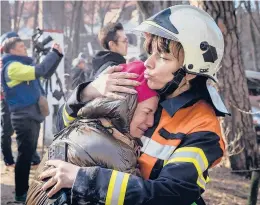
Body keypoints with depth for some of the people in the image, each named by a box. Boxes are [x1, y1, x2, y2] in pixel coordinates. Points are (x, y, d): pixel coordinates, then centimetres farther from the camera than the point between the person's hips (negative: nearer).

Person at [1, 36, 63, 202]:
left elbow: (46, 72, 20)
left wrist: (58, 54, 8)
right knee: (25, 155, -5)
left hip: (33, 115, 10)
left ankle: (25, 189, 25)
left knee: (29, 154, 15)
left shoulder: (23, 64, 15)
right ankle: (21, 193, 2)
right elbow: (39, 71, -25)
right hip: (24, 116, -10)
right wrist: (54, 53, -15)